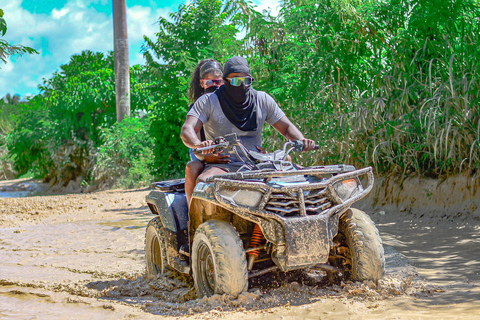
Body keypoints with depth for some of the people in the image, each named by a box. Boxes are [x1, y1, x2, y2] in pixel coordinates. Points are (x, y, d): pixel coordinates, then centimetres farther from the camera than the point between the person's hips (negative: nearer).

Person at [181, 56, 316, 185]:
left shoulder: (262, 100, 13)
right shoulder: (208, 101, 3)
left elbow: (286, 127, 15)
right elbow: (186, 130, -9)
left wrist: (302, 140, -9)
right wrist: (198, 144, -33)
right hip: (221, 165, -3)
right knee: (203, 182, -38)